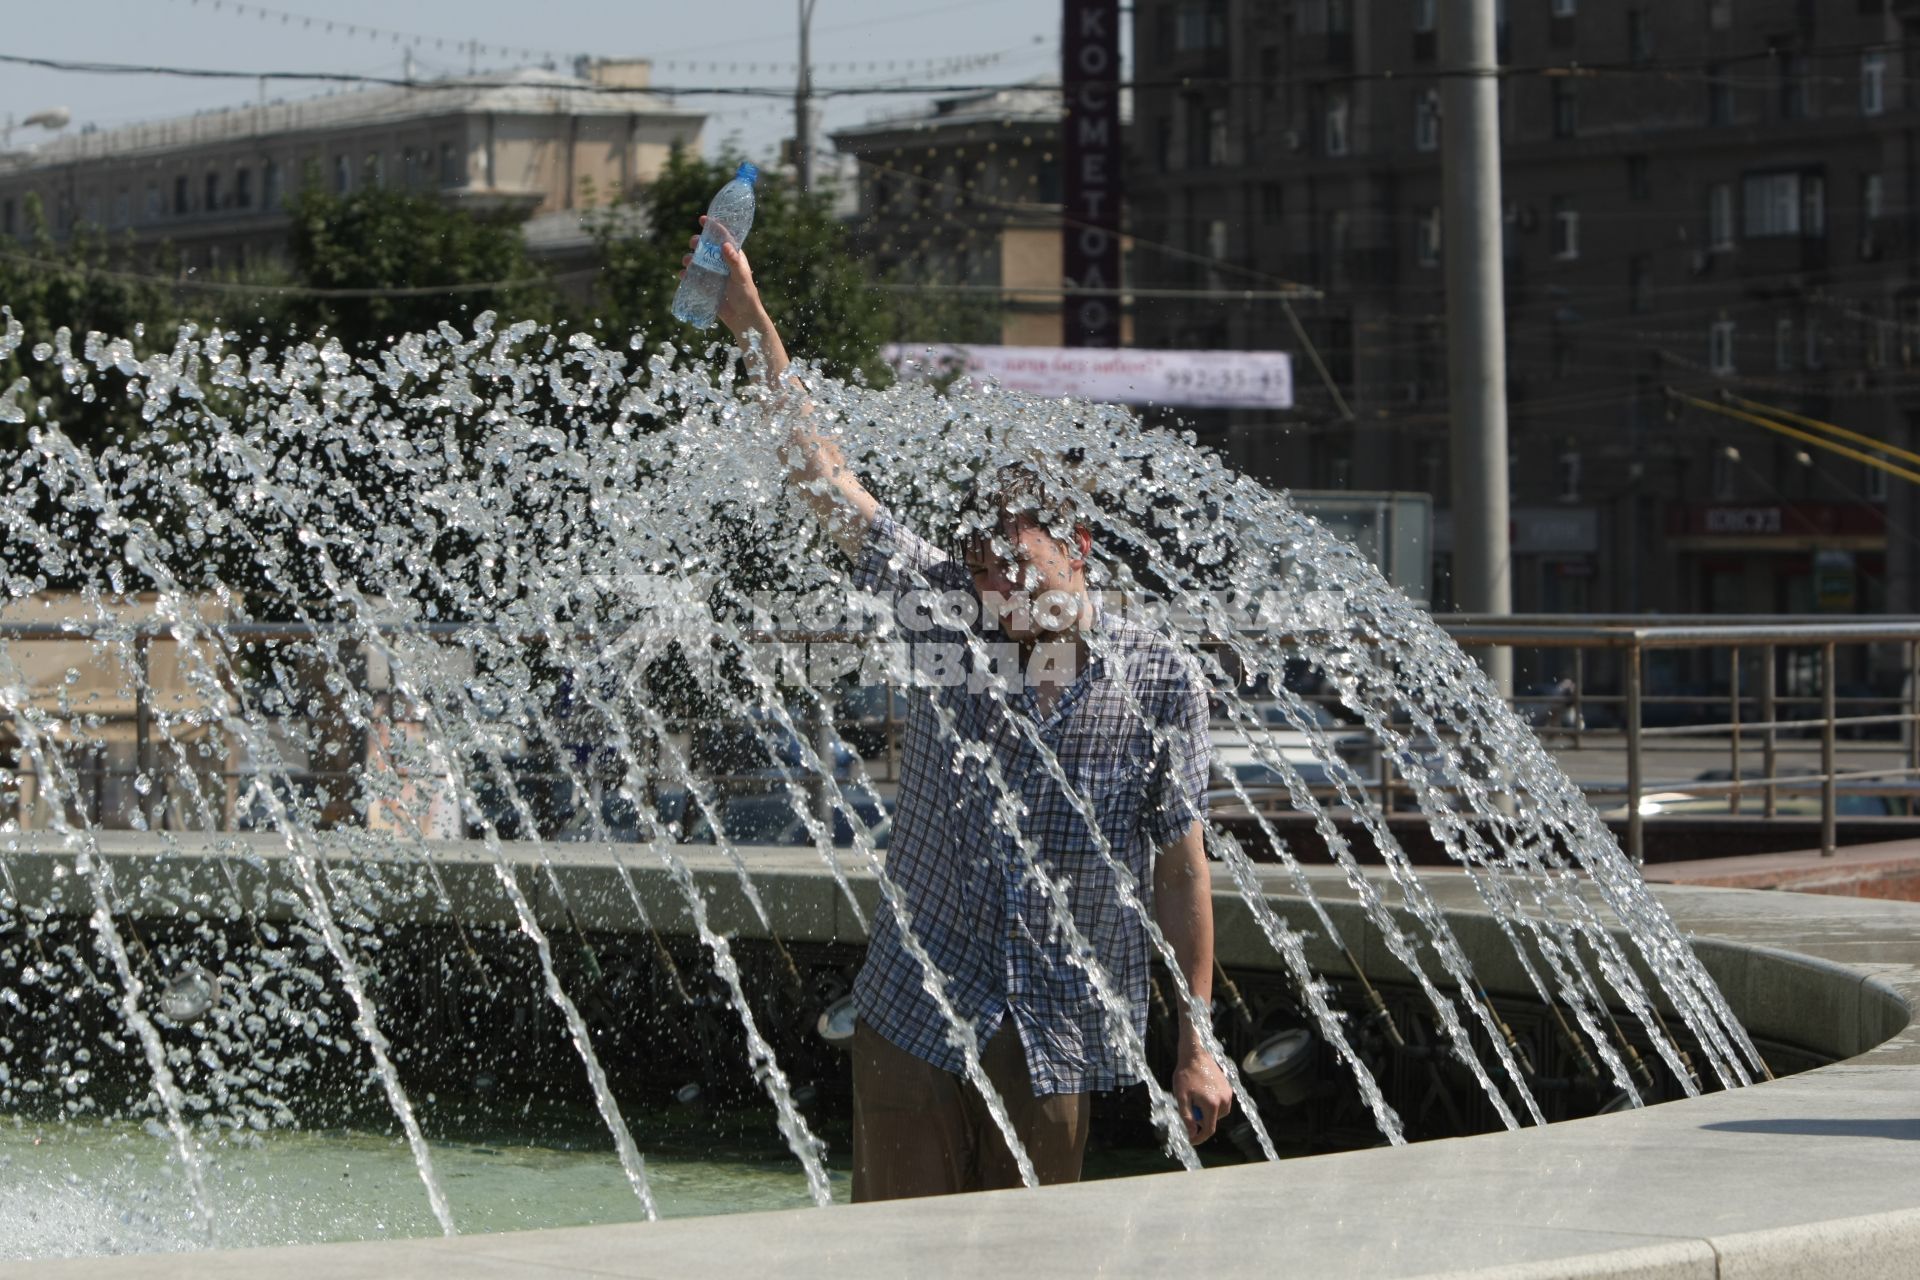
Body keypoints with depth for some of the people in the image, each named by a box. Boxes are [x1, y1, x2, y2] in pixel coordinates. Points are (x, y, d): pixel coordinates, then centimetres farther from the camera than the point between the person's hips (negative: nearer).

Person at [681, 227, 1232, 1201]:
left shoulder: (1159, 682, -3)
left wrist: (1196, 1044, -2)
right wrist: (752, 326, -6)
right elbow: (825, 481, -1)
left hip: (1058, 1037, -1)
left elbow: (1182, 870, -1)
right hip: (915, 1016, 1)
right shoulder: (946, 622, 0)